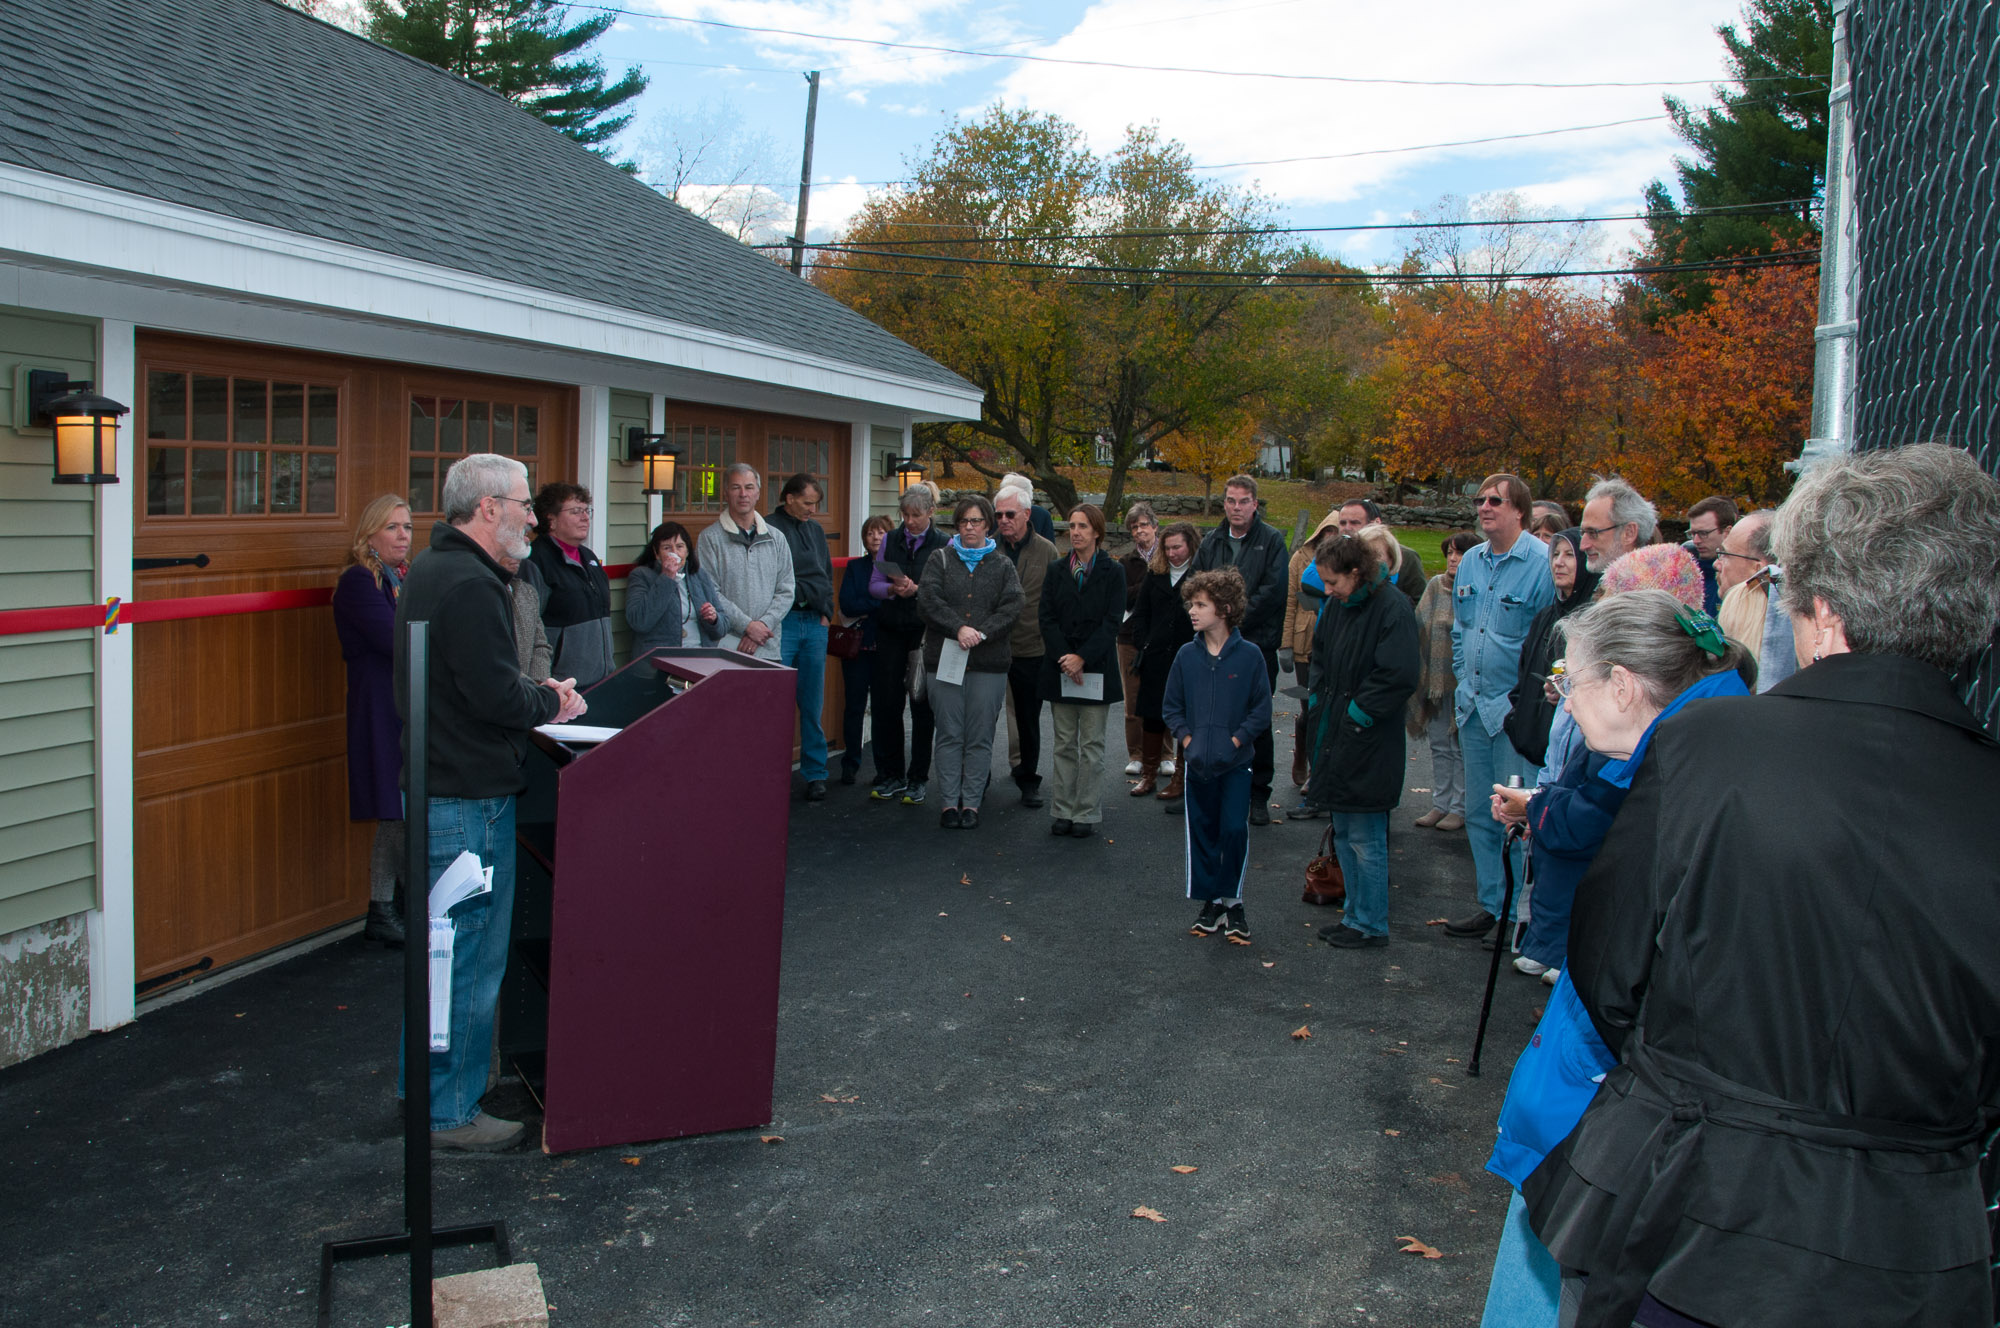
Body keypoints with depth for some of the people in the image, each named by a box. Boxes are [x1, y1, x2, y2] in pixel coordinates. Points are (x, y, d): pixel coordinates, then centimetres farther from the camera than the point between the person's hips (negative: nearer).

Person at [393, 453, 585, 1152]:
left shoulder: (429, 570, 14)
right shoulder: (469, 584, -20)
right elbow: (497, 696, -25)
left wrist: (536, 691, 10)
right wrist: (550, 702, -6)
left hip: (433, 786, 11)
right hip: (470, 798, -11)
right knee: (471, 959, 0)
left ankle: (427, 1085, 34)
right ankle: (451, 1113, 10)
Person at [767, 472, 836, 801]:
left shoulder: (816, 529, 16)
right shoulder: (770, 529, -5)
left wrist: (826, 611, 12)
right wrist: (807, 593, -4)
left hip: (815, 624, 5)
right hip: (782, 623, -5)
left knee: (812, 704, 7)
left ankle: (815, 773, 13)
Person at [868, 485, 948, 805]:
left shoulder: (943, 545, -1)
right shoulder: (890, 541, 10)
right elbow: (874, 584, 10)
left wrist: (916, 590, -18)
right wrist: (893, 589, -10)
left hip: (926, 631, -3)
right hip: (891, 630, 3)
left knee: (923, 704, 1)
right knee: (886, 702, 2)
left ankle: (918, 779, 12)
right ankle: (890, 775, 15)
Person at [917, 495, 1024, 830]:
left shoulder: (1002, 566, 10)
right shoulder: (940, 561, 10)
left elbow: (1011, 607, -3)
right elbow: (928, 601, -4)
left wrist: (982, 633, -17)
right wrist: (958, 629, -18)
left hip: (988, 663, 0)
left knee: (980, 737, 1)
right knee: (949, 735, 2)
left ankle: (972, 802, 9)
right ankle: (949, 803, 7)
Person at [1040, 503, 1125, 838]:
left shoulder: (1113, 573, 0)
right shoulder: (1056, 571, 8)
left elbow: (1111, 622, -7)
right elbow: (1047, 618, 2)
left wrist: (1082, 657, -16)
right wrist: (1063, 658, -12)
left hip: (1095, 669, -2)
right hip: (1060, 669, 3)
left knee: (1092, 745, 1)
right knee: (1064, 744, 7)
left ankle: (1087, 814, 8)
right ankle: (1063, 811, 13)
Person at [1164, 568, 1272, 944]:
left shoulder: (1249, 655, -8)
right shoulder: (1187, 655, 0)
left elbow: (1262, 708, -3)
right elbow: (1171, 705, 7)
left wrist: (1236, 740, -12)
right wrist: (1186, 738, -6)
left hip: (1236, 762, -3)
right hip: (1197, 761, 3)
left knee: (1235, 829, -7)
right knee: (1202, 831, 8)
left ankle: (1232, 902, 9)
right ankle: (1211, 903, 21)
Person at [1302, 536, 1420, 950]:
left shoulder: (1393, 610, -16)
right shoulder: (1336, 606, 8)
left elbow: (1400, 675, -23)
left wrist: (1359, 710, -16)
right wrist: (1317, 696, 10)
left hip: (1368, 744, -9)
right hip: (1335, 736, 9)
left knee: (1365, 838, -1)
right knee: (1343, 833, 16)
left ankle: (1371, 924, 12)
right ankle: (1356, 914, 28)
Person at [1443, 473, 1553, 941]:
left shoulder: (1543, 563, -13)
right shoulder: (1470, 561, 10)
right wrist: (1464, 680, 15)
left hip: (1517, 709, -7)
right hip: (1474, 706, 7)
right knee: (1479, 812, 13)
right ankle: (1492, 903, 26)